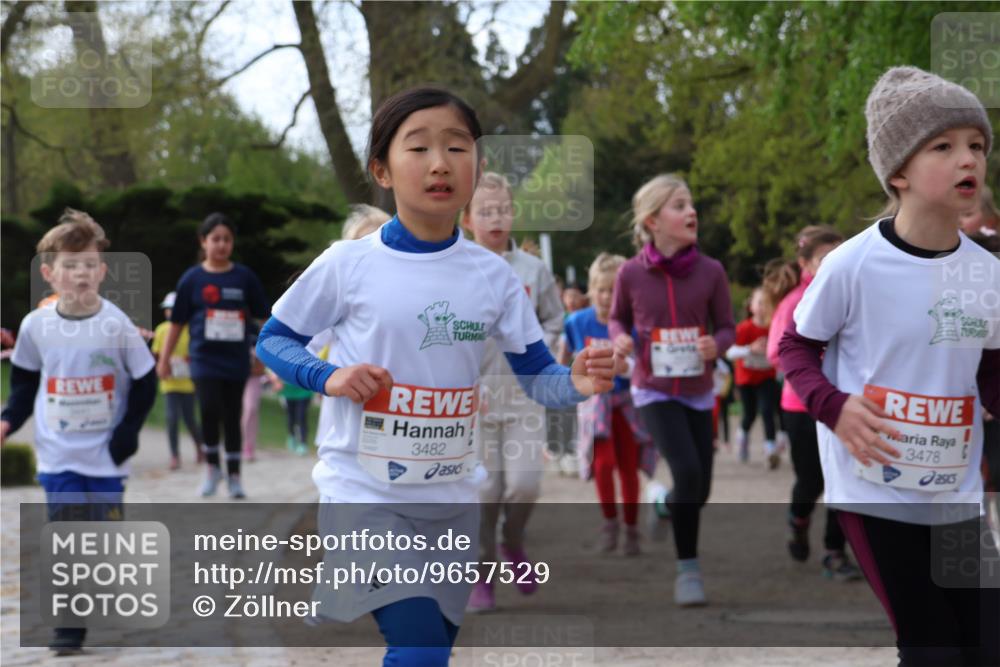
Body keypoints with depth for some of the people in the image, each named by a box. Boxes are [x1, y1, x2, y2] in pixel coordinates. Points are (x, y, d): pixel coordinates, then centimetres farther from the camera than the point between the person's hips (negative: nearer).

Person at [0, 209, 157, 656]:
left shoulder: (117, 324, -11)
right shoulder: (36, 326, -5)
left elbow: (145, 383, -3)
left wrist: (127, 434, -9)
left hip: (106, 455, -1)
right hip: (57, 455, 1)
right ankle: (69, 629, 4)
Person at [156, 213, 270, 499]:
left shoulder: (245, 277, 2)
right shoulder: (192, 279, 0)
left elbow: (265, 315, 6)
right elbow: (177, 322, 6)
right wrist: (164, 360, 8)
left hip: (236, 360, 1)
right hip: (205, 358, -1)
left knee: (232, 417, 7)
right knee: (210, 409, -20)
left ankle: (234, 476, 20)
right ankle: (212, 466, 0)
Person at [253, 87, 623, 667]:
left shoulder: (494, 276, 0)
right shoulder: (348, 265, -8)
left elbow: (536, 376, 2)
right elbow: (273, 339, 3)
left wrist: (576, 384, -20)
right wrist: (327, 376, -16)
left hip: (454, 497, 4)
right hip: (364, 492, -4)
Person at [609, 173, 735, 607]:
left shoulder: (710, 271, -8)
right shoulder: (631, 273, -9)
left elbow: (727, 327, 2)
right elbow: (618, 318, 9)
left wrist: (716, 344, -21)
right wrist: (620, 339, -13)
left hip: (698, 393, 3)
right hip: (654, 392, -3)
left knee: (700, 489, 8)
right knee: (687, 471, -21)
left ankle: (668, 511, 45)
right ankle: (687, 570, -7)